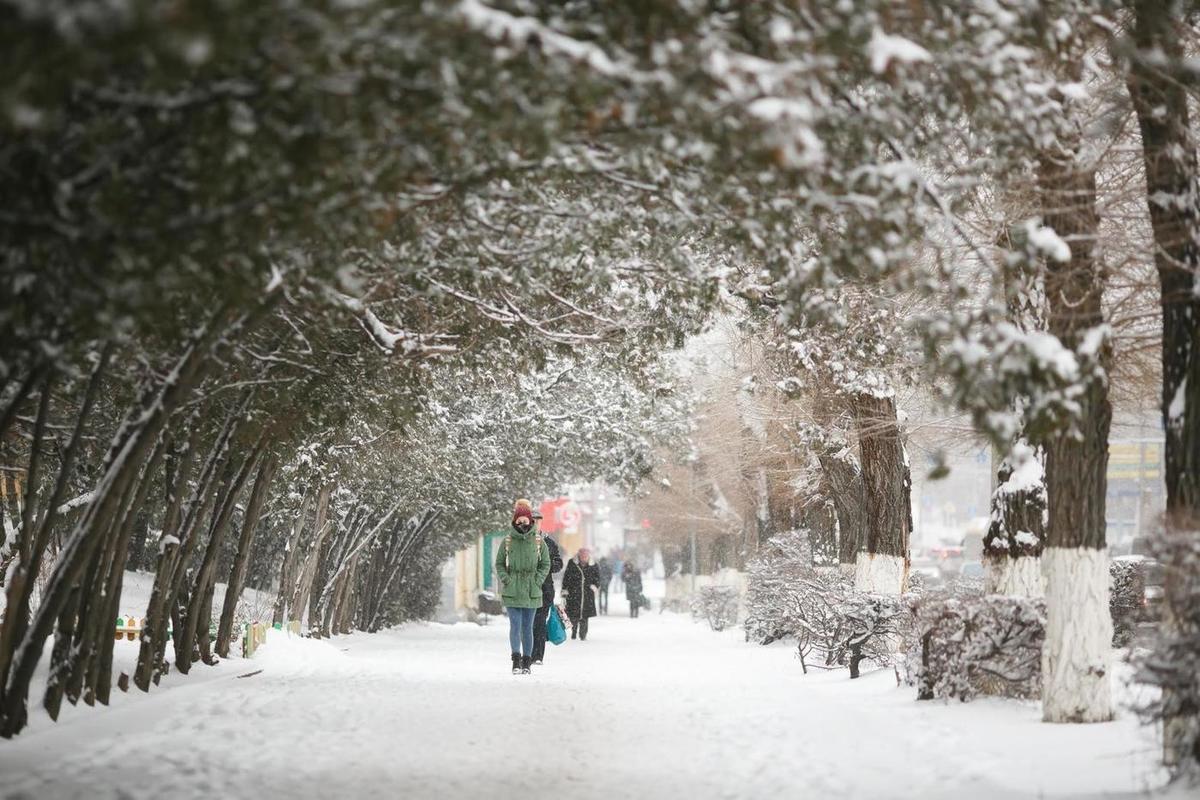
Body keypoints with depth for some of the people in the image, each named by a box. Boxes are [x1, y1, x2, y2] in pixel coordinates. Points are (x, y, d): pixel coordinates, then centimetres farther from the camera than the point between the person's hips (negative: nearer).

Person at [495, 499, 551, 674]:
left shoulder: (539, 541, 2)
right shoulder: (508, 541, 2)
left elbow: (545, 564, 8)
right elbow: (499, 564, 9)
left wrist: (537, 581, -4)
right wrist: (506, 580, -4)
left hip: (531, 592, 1)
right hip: (512, 592, -1)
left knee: (527, 627, 6)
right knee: (515, 625, -9)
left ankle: (526, 662, 12)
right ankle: (516, 661, -10)